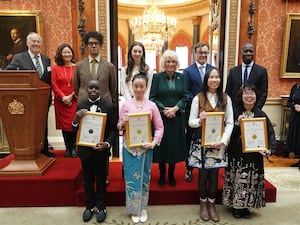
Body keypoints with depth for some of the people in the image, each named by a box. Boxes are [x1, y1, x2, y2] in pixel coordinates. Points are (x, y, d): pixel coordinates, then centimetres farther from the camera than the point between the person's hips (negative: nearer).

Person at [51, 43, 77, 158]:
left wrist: (72, 96, -9)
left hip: (74, 101, -1)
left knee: (74, 124, -4)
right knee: (64, 125, 6)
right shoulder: (55, 68, 5)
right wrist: (63, 97, -10)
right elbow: (54, 85, 0)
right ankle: (67, 148, 17)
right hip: (61, 102, 1)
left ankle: (73, 148, 10)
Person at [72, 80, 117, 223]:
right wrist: (76, 119, -20)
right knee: (87, 180, 16)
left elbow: (113, 129, -6)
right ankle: (89, 206, 35)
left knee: (101, 179, 13)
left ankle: (101, 207, 31)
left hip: (101, 149, -2)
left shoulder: (109, 106, -9)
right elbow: (76, 129, 1)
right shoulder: (80, 106, 0)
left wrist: (107, 143, -21)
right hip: (85, 149, 3)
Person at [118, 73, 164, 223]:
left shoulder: (151, 106, -1)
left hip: (146, 147, 0)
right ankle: (134, 209, 26)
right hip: (129, 147, 0)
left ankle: (143, 208, 31)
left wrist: (154, 142, -12)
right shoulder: (125, 105, 0)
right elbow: (119, 127, 5)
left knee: (144, 177, 13)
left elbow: (159, 127, 0)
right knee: (131, 178, 7)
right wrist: (123, 123, -17)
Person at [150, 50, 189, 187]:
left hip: (177, 117, 2)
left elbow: (185, 97, 1)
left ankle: (171, 174, 25)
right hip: (161, 117, -2)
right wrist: (164, 109, -16)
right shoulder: (157, 77, 0)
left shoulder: (181, 77, 6)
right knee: (162, 145, 5)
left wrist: (175, 108, -14)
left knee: (175, 145, 7)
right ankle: (162, 174, 23)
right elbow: (152, 97, -4)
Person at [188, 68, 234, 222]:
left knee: (214, 173, 10)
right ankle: (203, 204, 28)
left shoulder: (226, 99, 1)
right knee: (203, 173, 8)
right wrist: (200, 120, -24)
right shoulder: (198, 98, -3)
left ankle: (211, 204, 29)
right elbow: (191, 122, -2)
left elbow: (230, 123, -1)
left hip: (218, 143, 1)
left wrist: (224, 140, -14)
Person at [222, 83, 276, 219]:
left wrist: (269, 150, -15)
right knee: (236, 180, 6)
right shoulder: (235, 113, -3)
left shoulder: (261, 115, -1)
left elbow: (270, 134, -1)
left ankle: (245, 205, 28)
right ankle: (235, 206, 24)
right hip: (236, 155, -1)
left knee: (251, 181, 9)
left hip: (254, 156, 1)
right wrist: (237, 123, -19)